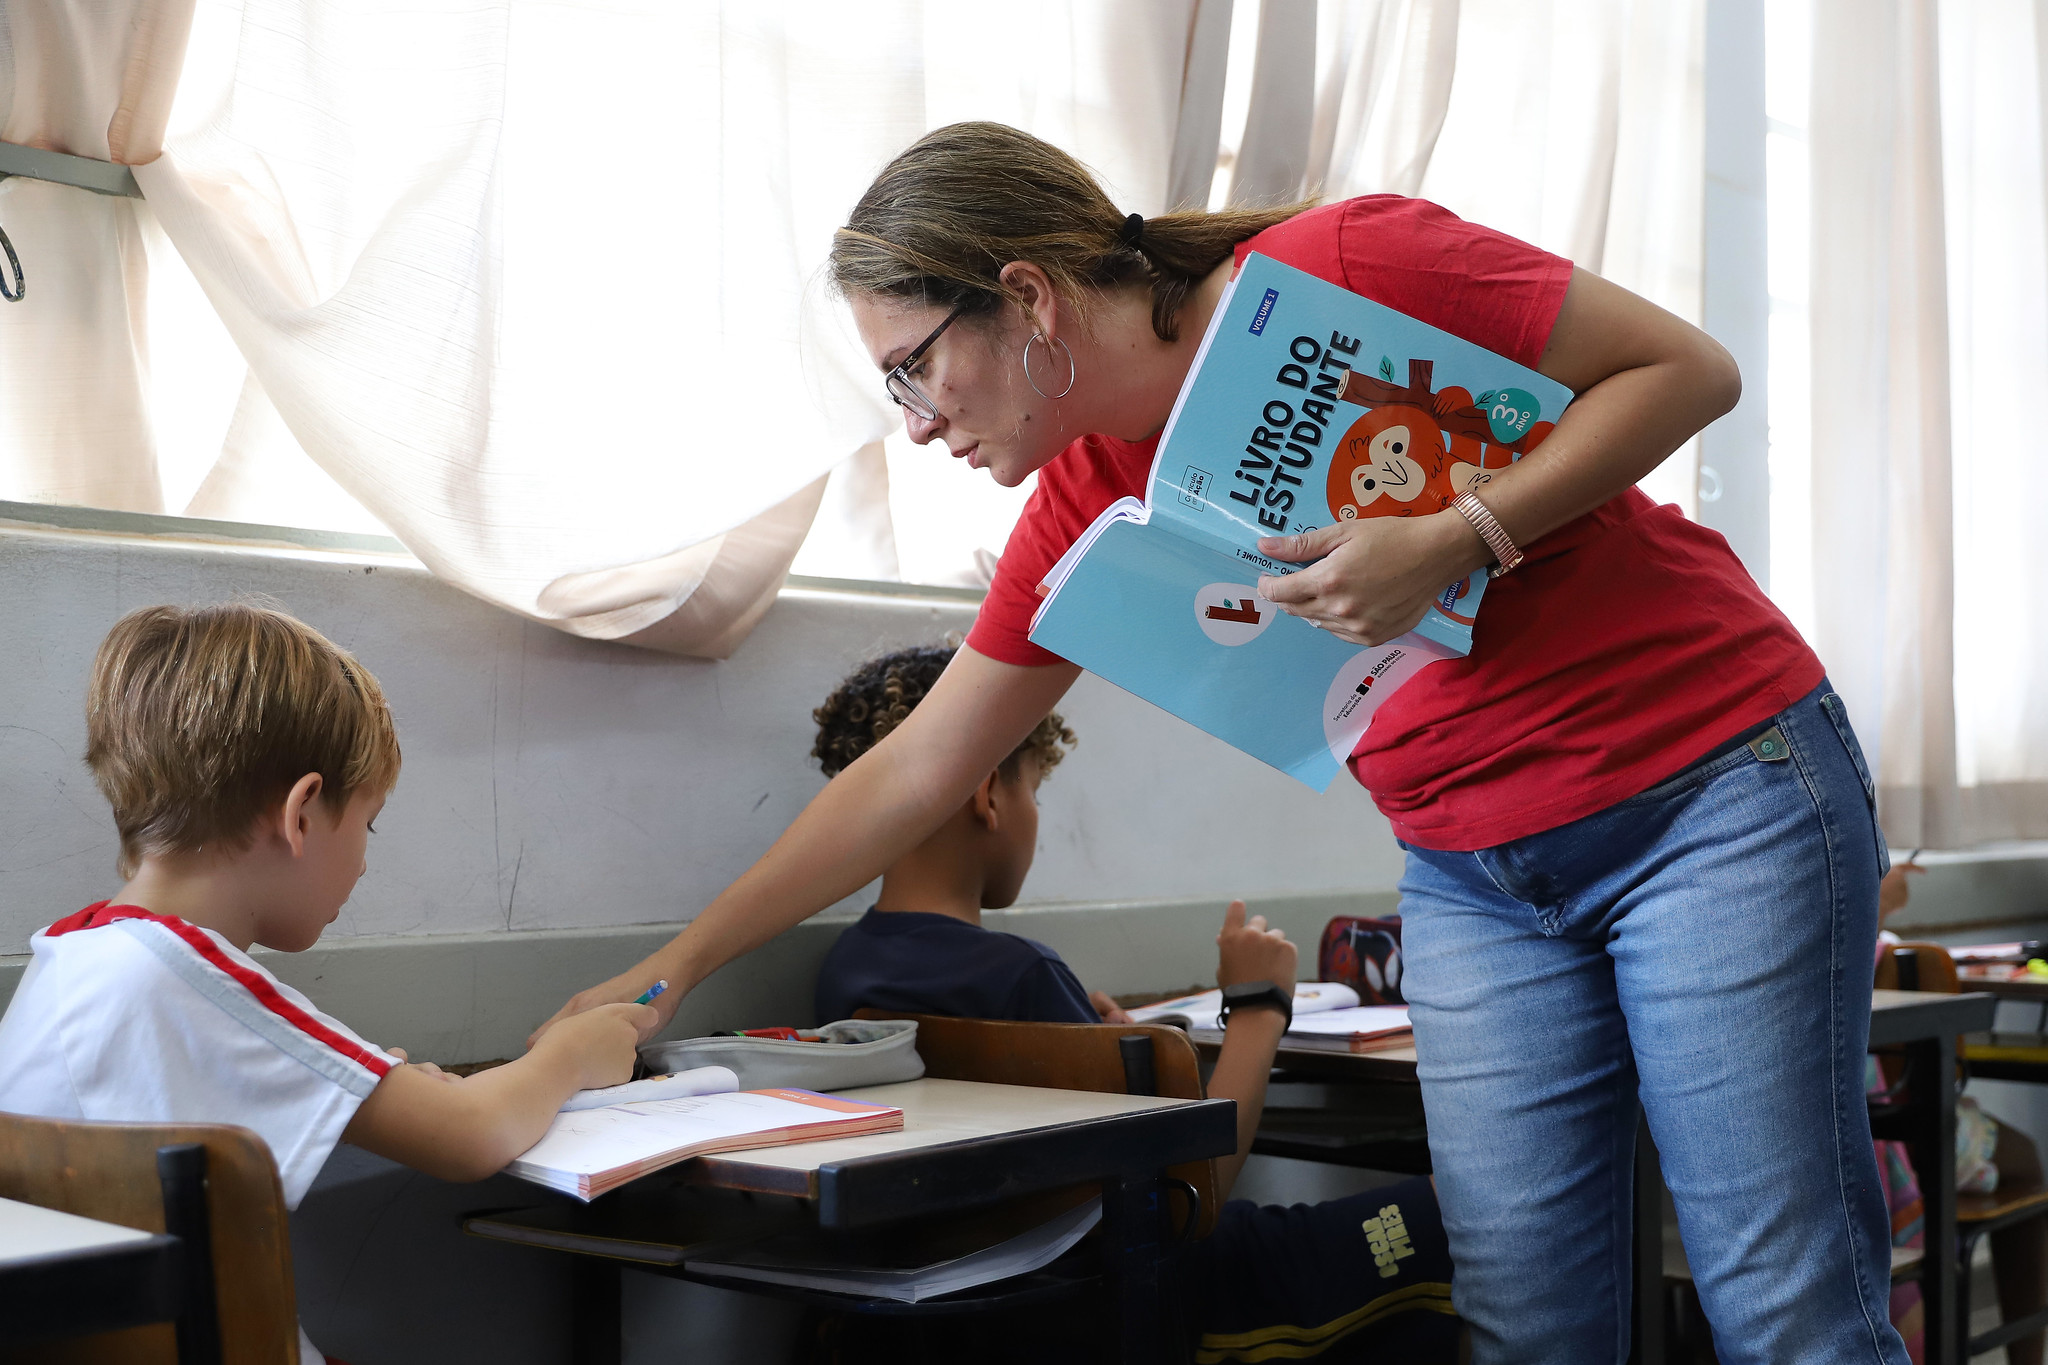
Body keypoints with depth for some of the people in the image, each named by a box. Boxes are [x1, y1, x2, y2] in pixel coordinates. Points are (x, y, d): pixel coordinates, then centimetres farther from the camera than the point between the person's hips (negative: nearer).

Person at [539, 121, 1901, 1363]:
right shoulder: (1088, 508, 2)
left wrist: (1457, 540, -24)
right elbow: (910, 775, 9)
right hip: (1477, 876, 5)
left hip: (1715, 786, -5)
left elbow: (1688, 367, -11)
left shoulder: (1341, 269, -16)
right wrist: (671, 969, 11)